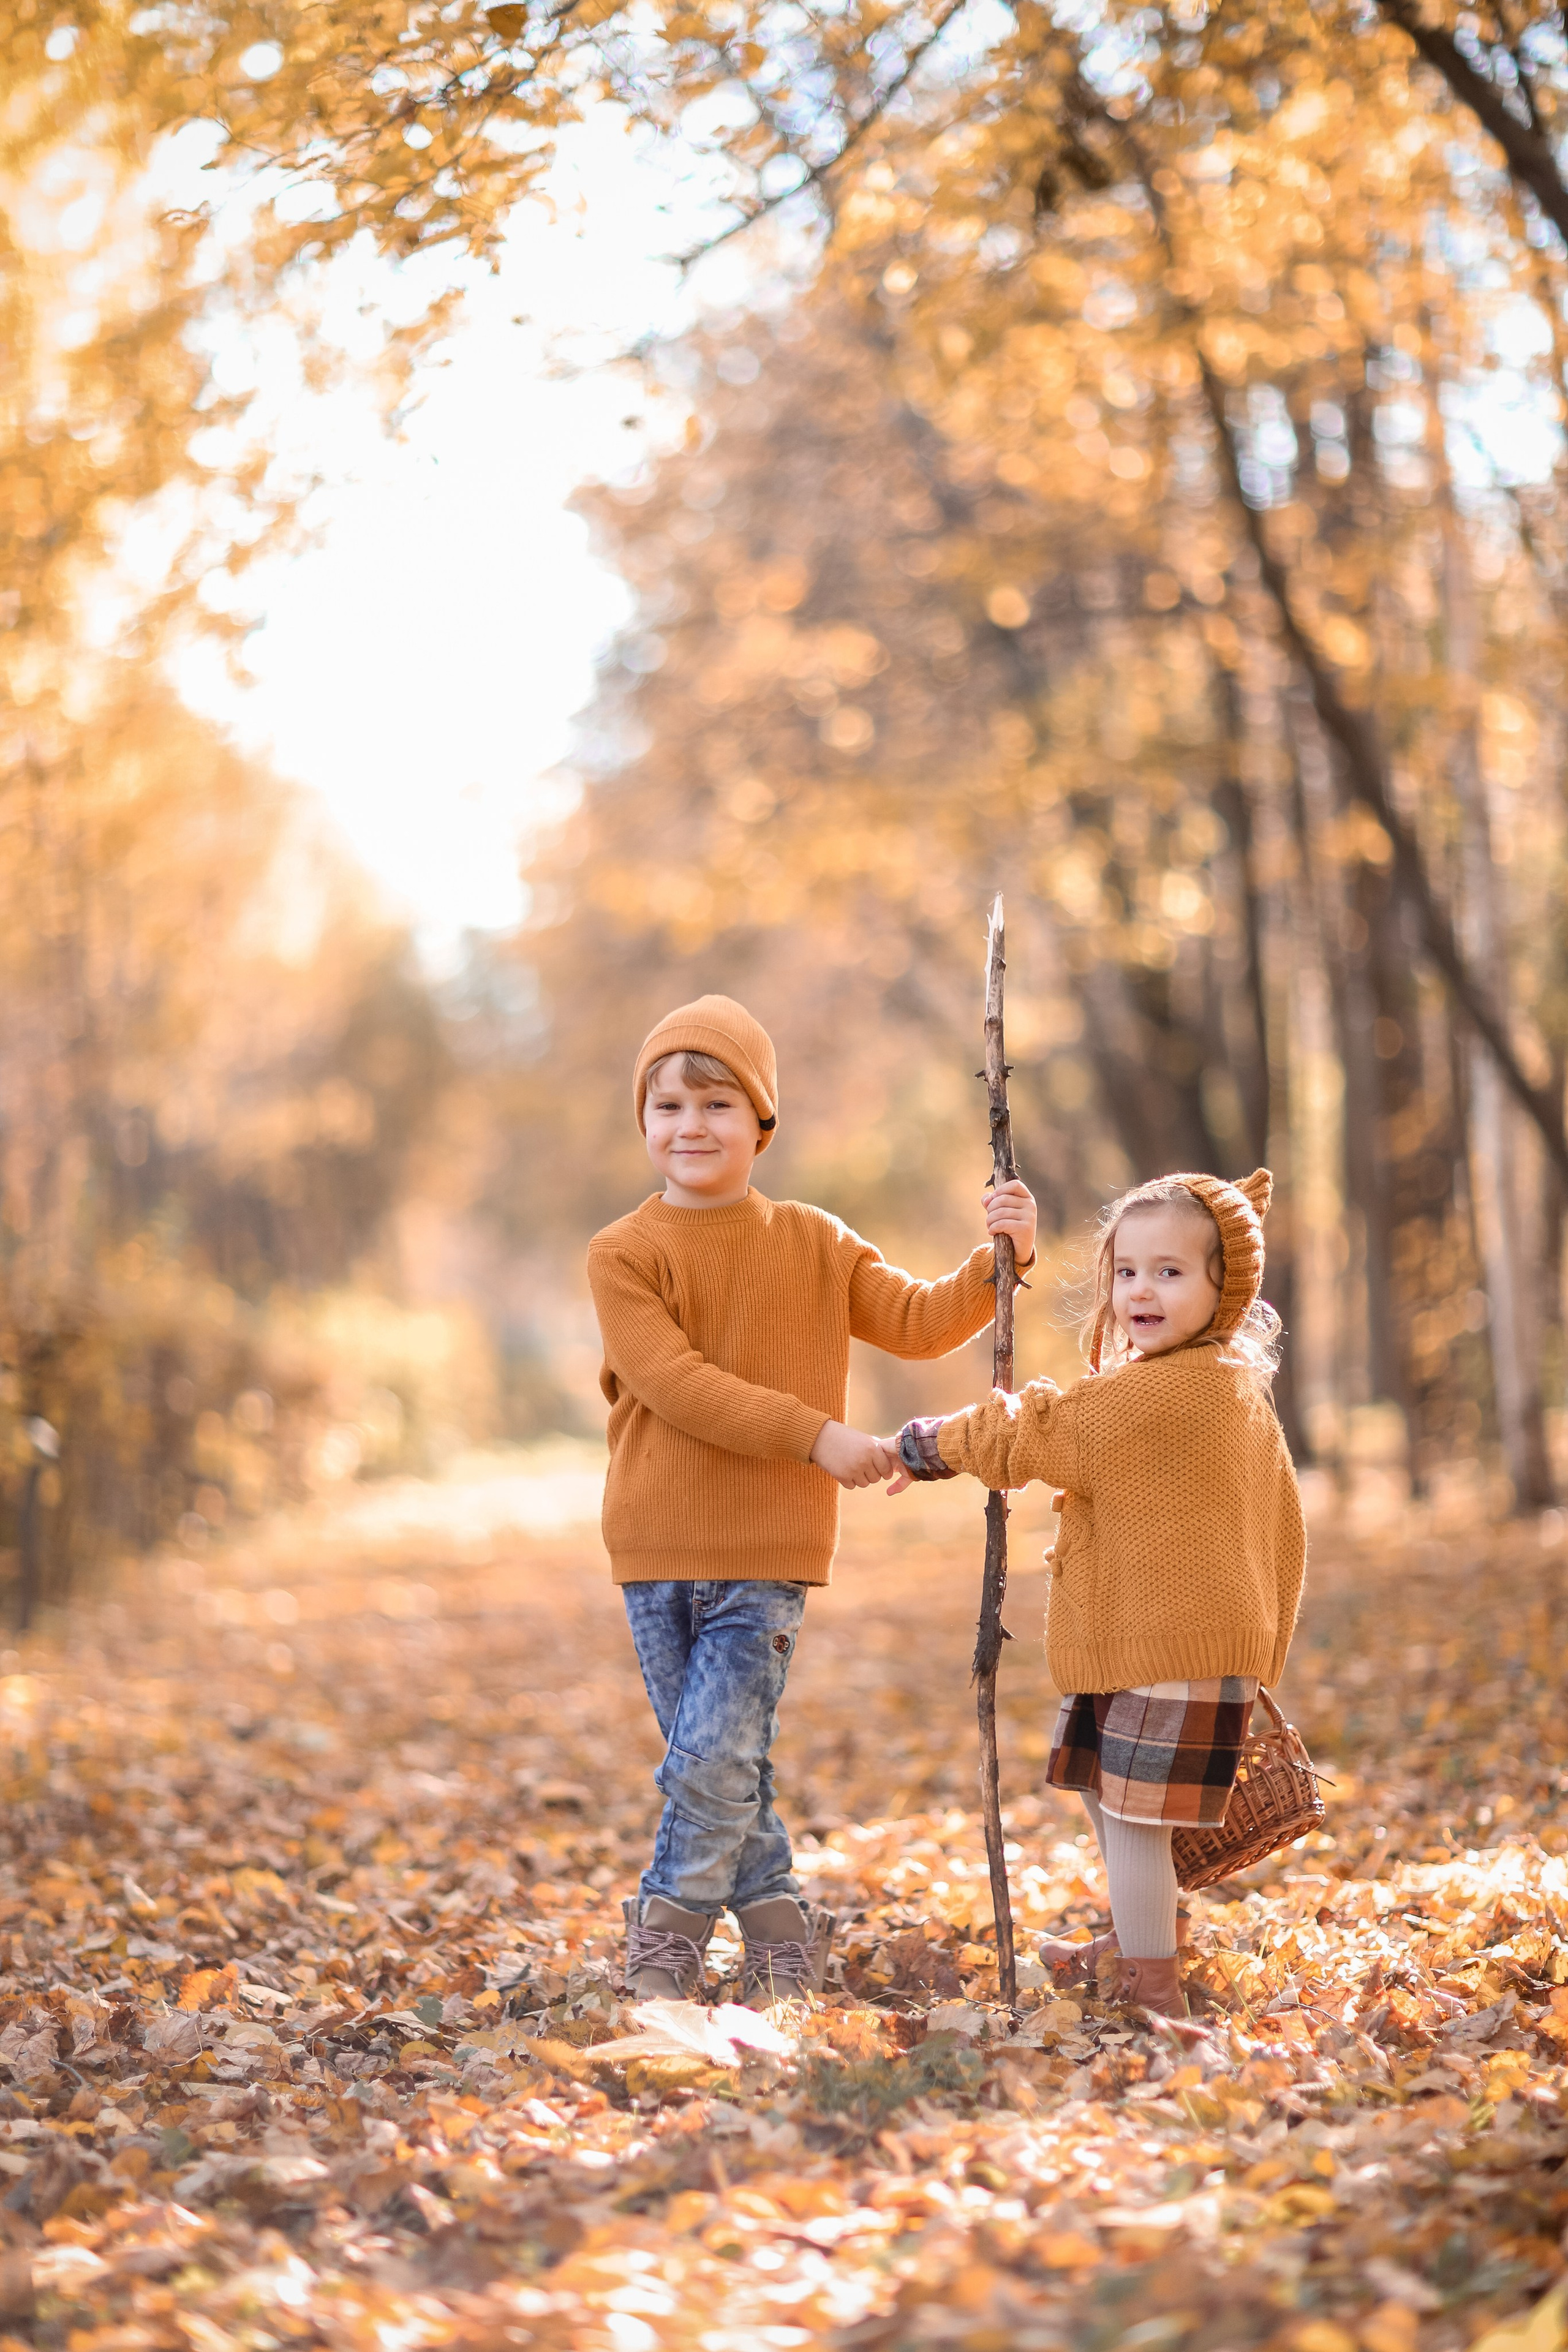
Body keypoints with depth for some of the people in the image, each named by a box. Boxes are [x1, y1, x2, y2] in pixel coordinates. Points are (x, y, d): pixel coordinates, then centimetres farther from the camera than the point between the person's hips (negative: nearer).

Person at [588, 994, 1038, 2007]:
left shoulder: (813, 1245, 7)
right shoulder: (624, 1255, -3)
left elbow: (917, 1321, 4)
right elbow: (675, 1384, -14)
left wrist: (997, 1264, -14)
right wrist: (814, 1436, -20)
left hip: (769, 1553, 0)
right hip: (659, 1548, 0)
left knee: (716, 1761, -9)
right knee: (716, 1764, 7)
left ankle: (669, 1937, 9)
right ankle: (781, 1927, 23)